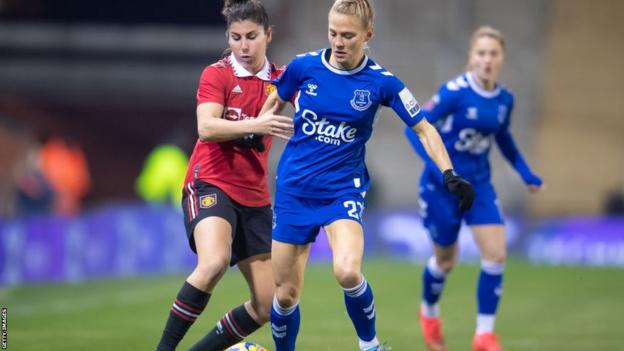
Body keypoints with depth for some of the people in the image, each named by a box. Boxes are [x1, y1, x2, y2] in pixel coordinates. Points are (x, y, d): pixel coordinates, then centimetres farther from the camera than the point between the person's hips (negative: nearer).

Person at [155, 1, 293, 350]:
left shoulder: (279, 79, 8)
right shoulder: (217, 74, -5)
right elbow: (206, 127, -20)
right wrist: (255, 126, -34)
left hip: (254, 197, 6)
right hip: (211, 185, -6)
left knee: (267, 305, 2)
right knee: (214, 262, -35)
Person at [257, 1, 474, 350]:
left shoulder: (381, 82, -8)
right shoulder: (304, 66, -4)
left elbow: (423, 128, 0)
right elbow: (275, 101, 17)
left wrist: (450, 174, -11)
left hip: (343, 190, -2)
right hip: (294, 190, 2)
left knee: (347, 272, -28)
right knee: (286, 293, 2)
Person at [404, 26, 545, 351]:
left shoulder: (505, 99, -2)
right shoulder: (455, 92, -21)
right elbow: (415, 127, -19)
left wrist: (525, 172, 9)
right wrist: (437, 166, -31)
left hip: (479, 184, 5)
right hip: (441, 186, -4)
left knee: (496, 254, -11)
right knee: (446, 259, 9)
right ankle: (429, 312, 42)